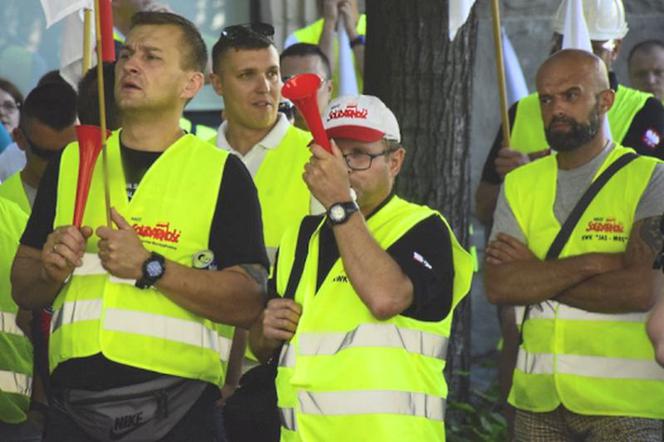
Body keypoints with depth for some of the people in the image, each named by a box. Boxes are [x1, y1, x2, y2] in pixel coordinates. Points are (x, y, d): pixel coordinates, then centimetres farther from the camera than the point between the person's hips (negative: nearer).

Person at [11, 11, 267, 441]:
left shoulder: (222, 172, 2)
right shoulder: (71, 162, 13)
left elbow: (249, 302, -8)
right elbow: (23, 291, 16)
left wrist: (150, 267, -17)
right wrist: (50, 270, -6)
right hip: (75, 402, 3)